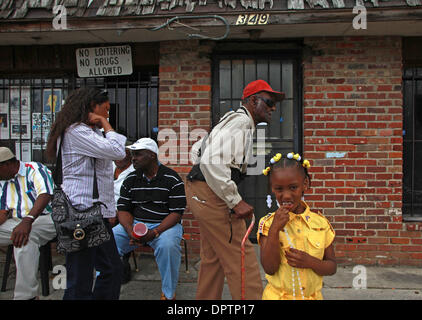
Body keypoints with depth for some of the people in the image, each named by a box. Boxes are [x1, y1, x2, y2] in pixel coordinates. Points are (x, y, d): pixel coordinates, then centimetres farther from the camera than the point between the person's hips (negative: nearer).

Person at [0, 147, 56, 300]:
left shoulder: (35, 169, -9)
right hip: (18, 222, 7)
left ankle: (26, 295, -29)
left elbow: (45, 195, -26)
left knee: (24, 239, -35)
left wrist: (27, 221, -39)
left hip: (46, 219, -7)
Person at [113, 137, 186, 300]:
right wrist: (131, 231, -15)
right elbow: (123, 210, 6)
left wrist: (154, 233, -22)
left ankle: (168, 293, -12)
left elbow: (176, 213, -9)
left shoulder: (172, 179, -5)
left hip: (164, 225, -3)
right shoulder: (130, 180, 9)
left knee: (168, 245, -35)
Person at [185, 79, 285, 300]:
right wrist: (236, 201, -23)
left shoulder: (235, 120, 19)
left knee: (212, 257, 18)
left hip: (199, 191, 11)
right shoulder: (241, 122, -14)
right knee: (241, 260, -6)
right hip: (211, 193, -11)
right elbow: (211, 161, -27)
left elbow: (204, 147, 27)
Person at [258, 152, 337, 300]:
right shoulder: (268, 223, -4)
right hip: (277, 295, -3)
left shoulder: (320, 223, 1)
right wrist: (275, 229, -17)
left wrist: (311, 262, -12)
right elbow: (270, 268, -10)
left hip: (312, 295, 4)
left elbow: (332, 267, 7)